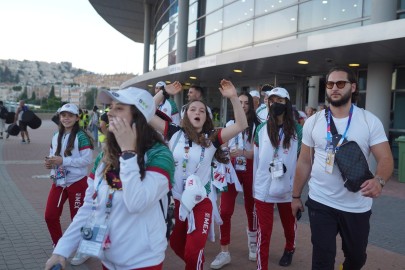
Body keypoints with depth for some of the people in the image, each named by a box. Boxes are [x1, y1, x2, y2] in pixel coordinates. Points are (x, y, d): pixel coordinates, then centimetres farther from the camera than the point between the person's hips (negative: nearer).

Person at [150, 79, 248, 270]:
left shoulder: (212, 138, -6)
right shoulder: (175, 133, -3)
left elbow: (241, 125, -15)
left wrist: (233, 97, -23)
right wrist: (164, 92, -10)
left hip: (200, 203, -2)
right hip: (175, 200, 3)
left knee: (193, 252, -2)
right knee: (176, 245, 22)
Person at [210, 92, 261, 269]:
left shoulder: (256, 125, -2)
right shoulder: (229, 124, 5)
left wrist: (243, 153, -24)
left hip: (249, 170, -1)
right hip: (231, 169, 2)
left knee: (251, 209, 10)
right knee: (225, 211, -4)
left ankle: (253, 244, 35)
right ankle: (224, 252, 8)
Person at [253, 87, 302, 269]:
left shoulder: (297, 130, -5)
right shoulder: (261, 129, -2)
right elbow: (257, 160, 2)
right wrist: (255, 186, 3)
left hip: (288, 189, 1)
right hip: (263, 189, -1)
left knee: (289, 225, 23)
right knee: (264, 231, 2)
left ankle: (289, 250, 52)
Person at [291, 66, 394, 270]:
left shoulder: (370, 121, -6)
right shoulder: (313, 122, -1)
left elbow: (385, 159, -10)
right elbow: (304, 162, 5)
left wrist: (379, 180, -31)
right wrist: (296, 196, 6)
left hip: (357, 206, 0)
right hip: (320, 203, 0)